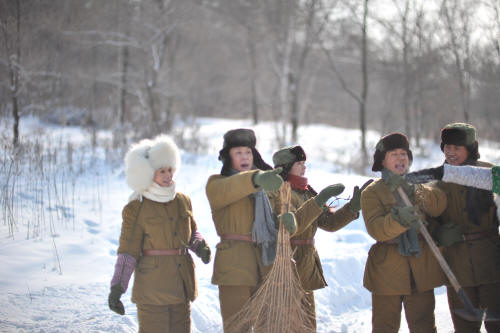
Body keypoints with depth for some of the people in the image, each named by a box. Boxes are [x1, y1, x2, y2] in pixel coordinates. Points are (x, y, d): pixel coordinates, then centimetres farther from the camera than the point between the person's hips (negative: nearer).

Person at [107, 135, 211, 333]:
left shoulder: (182, 201, 8)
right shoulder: (136, 209, -7)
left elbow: (192, 233, 20)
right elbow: (127, 251, -8)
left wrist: (201, 247, -3)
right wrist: (117, 287, -16)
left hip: (181, 283, 6)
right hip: (152, 285, -6)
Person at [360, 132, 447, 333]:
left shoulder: (420, 186, 13)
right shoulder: (372, 192, 1)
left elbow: (439, 205, -9)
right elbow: (375, 228, -16)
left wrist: (414, 192, -25)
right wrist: (398, 220, -35)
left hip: (421, 268, 3)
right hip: (387, 269, -3)